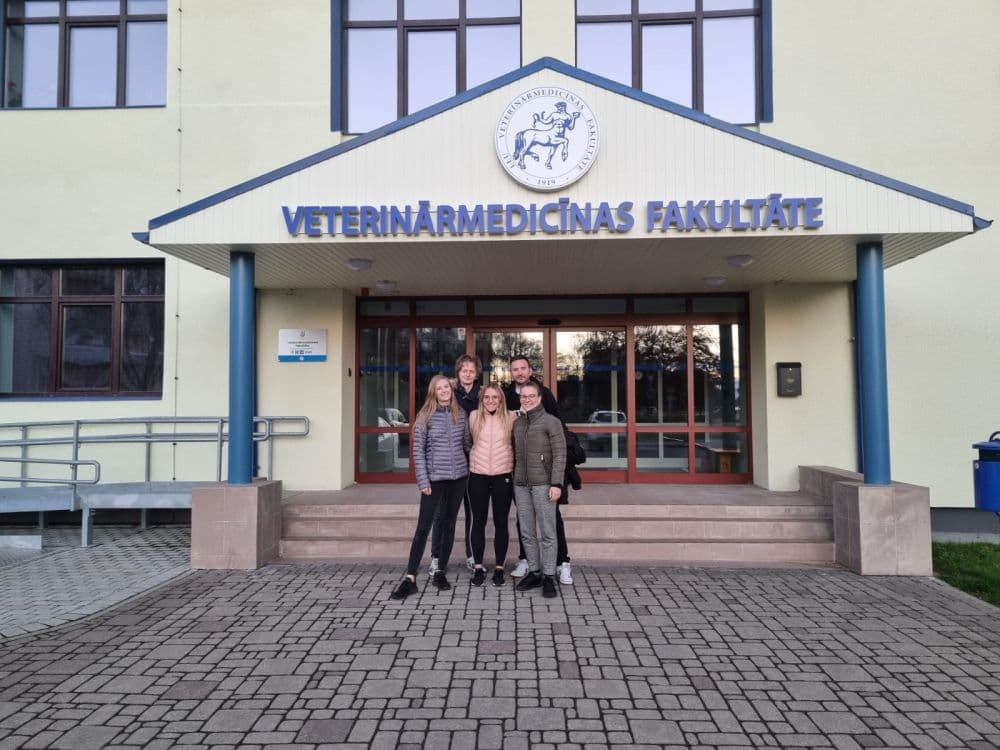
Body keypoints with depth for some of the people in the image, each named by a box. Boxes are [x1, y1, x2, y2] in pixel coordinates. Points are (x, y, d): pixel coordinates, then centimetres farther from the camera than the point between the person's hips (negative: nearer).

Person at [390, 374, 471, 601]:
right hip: (434, 478, -3)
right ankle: (410, 578, -2)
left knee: (449, 525, 9)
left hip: (459, 477, 4)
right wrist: (423, 481, -10)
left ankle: (440, 573, 19)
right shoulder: (425, 416, -4)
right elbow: (418, 451, -6)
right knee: (424, 526, -6)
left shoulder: (461, 414, 6)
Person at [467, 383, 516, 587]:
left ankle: (499, 567, 17)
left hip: (503, 476, -1)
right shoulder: (474, 416, 1)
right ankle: (478, 567, 17)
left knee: (501, 523, 6)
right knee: (479, 522, 7)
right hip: (478, 476, 1)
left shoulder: (510, 417, -2)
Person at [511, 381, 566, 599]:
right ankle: (534, 573, 20)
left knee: (547, 533, -2)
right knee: (527, 532, 9)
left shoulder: (551, 422, -3)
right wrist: (513, 478, 11)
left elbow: (560, 455, -8)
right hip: (521, 485, 5)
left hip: (543, 484, -5)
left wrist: (557, 484, -15)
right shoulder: (517, 423, 13)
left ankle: (549, 577, 5)